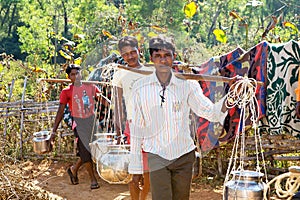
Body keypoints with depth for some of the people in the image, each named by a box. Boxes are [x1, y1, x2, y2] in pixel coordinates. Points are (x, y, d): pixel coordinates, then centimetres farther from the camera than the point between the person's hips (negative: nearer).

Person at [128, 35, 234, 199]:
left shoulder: (187, 85, -3)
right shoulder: (140, 88, -4)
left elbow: (210, 112, -11)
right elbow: (136, 129, 1)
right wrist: (135, 168, 4)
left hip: (184, 155, 2)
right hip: (157, 156, -1)